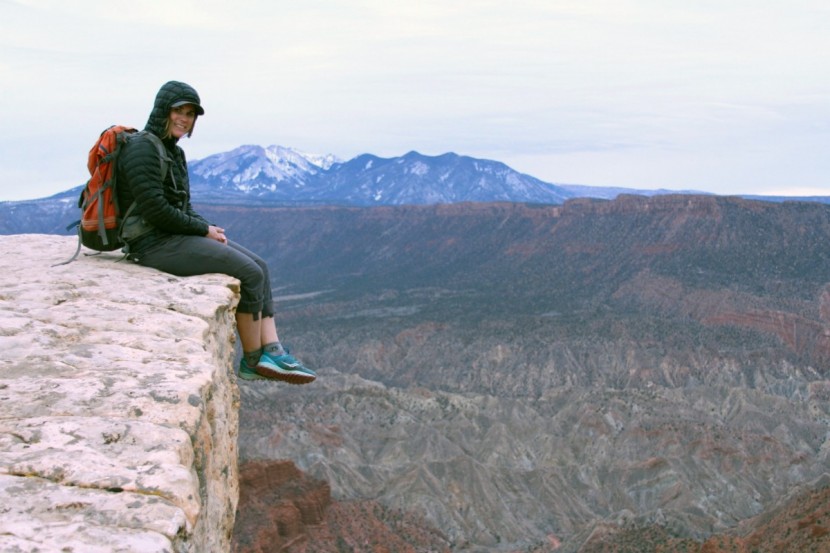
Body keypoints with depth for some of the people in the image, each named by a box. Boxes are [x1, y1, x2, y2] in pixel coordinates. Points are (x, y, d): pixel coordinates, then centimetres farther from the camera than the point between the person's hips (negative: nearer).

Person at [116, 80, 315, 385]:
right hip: (154, 243, -10)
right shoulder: (143, 148, -14)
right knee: (249, 274, -15)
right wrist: (204, 230, -12)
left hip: (177, 235, 10)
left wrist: (207, 228, 1)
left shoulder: (174, 151, 15)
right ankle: (252, 361, -1)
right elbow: (154, 209, -21)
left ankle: (272, 352, -7)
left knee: (259, 267, -1)